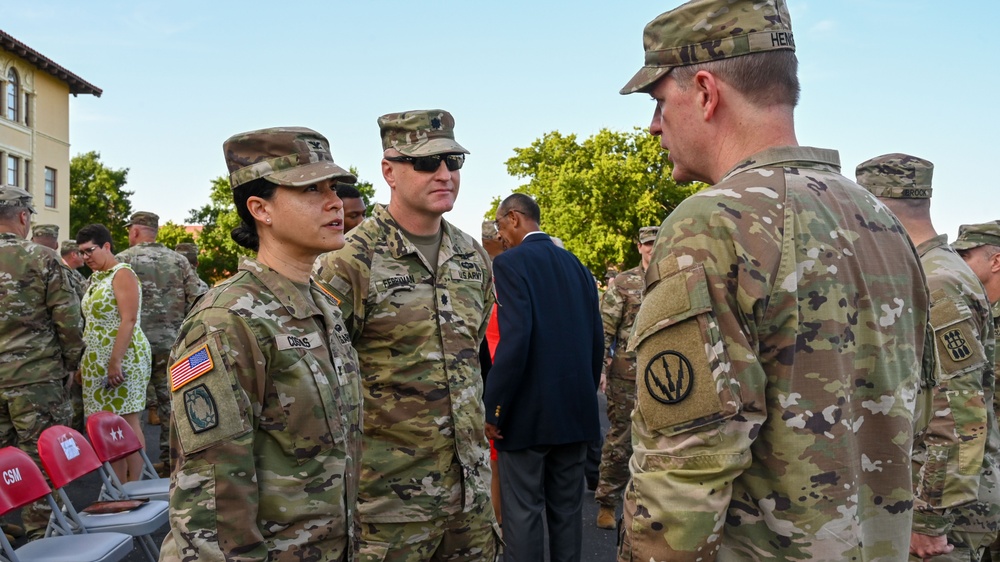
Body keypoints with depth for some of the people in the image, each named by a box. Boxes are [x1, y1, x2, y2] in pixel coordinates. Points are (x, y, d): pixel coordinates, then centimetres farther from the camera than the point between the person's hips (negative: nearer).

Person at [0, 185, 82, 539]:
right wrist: (70, 363, 8)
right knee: (40, 459, 5)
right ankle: (40, 533, 11)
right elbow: (69, 321, -6)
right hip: (36, 377, -4)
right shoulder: (42, 259, -8)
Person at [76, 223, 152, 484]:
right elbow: (93, 323, 19)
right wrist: (83, 364, 15)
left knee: (127, 421, -5)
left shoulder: (122, 274, -9)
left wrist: (115, 361, -22)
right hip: (97, 361, 8)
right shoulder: (95, 278, 16)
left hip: (122, 358, -8)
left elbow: (128, 320, -17)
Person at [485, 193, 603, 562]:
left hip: (529, 409, -7)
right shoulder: (576, 264, 10)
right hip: (575, 407, 7)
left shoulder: (510, 263, -10)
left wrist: (493, 410, -14)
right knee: (567, 508, 15)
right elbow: (595, 339, 9)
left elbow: (514, 341, -20)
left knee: (522, 512, 1)